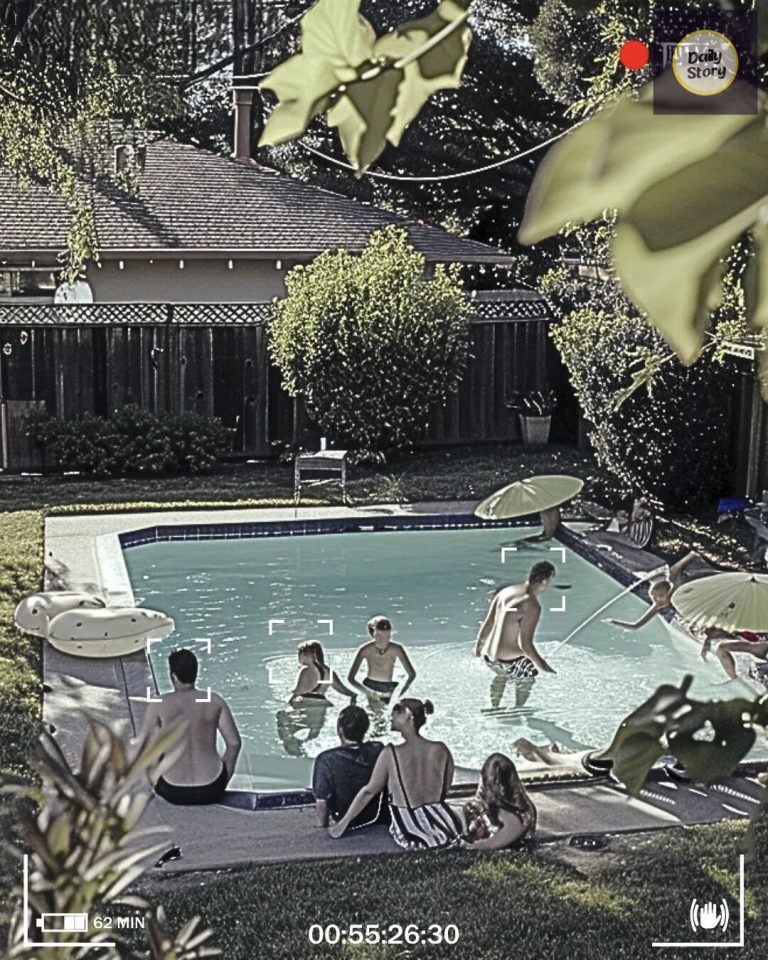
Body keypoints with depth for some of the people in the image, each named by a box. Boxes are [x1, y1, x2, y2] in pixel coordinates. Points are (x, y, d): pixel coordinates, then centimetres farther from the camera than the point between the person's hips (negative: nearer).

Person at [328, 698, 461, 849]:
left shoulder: (390, 754, -11)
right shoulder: (441, 750, -4)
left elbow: (369, 791, -2)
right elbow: (444, 791, 7)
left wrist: (343, 822, 10)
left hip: (412, 836, -3)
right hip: (447, 830, 3)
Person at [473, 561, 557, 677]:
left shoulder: (507, 590, 0)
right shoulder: (533, 606, -22)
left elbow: (487, 623, 7)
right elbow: (525, 644, -24)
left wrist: (478, 645, 22)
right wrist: (542, 667, -15)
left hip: (489, 656, 8)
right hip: (509, 663, -8)